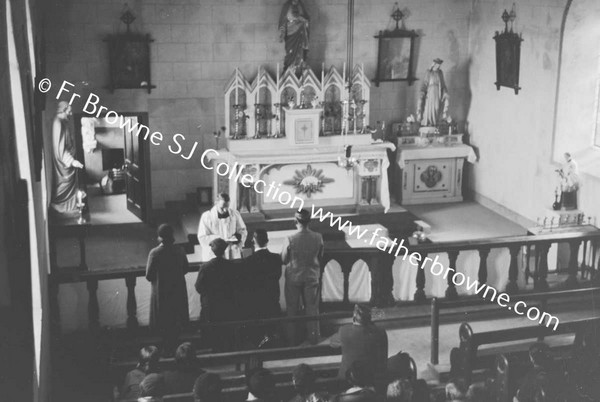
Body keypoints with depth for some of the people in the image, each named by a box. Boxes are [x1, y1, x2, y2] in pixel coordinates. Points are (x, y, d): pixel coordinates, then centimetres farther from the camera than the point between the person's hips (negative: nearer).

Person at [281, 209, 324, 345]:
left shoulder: (289, 240, -23)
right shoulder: (318, 238, -15)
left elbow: (283, 260, -11)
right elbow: (320, 256, -1)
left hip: (293, 277, -2)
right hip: (312, 277, 2)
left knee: (292, 309, 15)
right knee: (312, 308, 17)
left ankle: (292, 339, 24)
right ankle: (313, 336, 26)